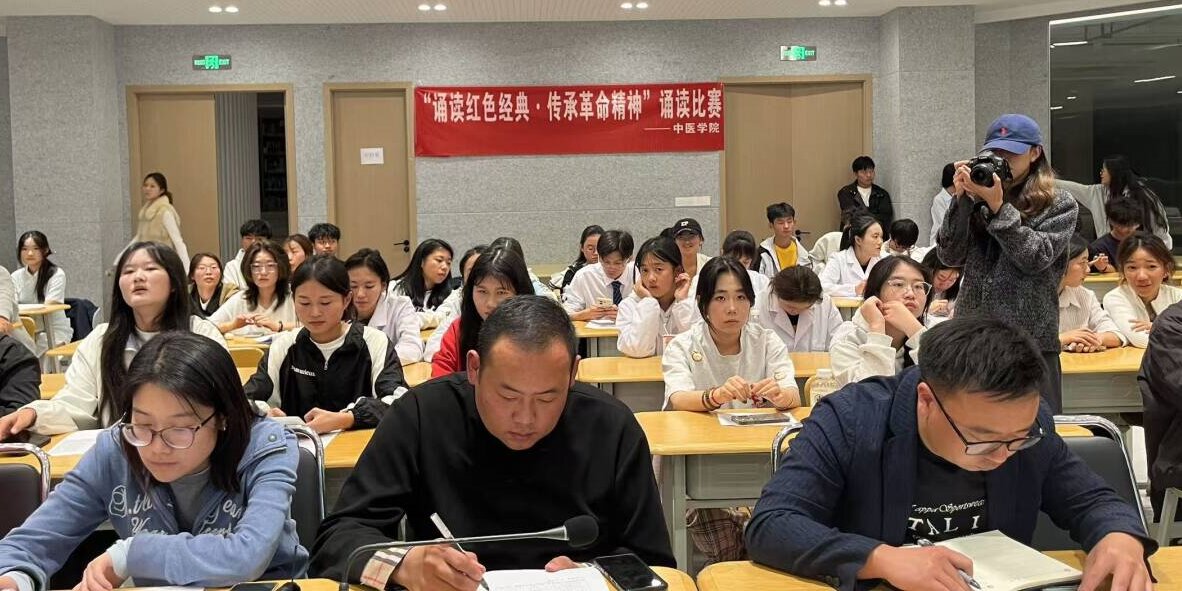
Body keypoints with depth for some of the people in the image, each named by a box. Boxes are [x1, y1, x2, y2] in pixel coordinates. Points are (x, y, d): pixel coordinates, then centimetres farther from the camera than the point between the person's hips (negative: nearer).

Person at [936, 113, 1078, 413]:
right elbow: (950, 255, 0)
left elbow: (1036, 258, -11)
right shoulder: (978, 198, 7)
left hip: (1031, 339, -3)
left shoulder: (1059, 204, 1)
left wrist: (998, 207, -14)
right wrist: (962, 198, -8)